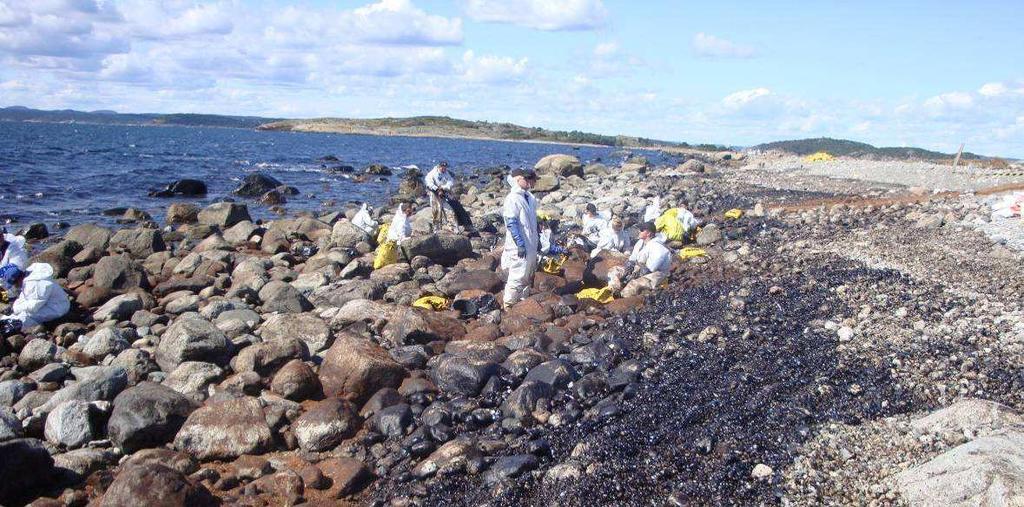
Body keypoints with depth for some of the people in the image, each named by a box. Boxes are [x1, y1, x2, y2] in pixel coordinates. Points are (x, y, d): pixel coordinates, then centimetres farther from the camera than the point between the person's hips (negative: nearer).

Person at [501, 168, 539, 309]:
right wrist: (520, 244, -22)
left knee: (528, 275, 17)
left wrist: (537, 239, 20)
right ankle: (509, 304, 6)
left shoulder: (529, 197, 10)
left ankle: (523, 300, 30)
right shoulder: (512, 199, -16)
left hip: (531, 245, 9)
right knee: (518, 276, -4)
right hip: (520, 248, -9)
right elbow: (511, 224, -20)